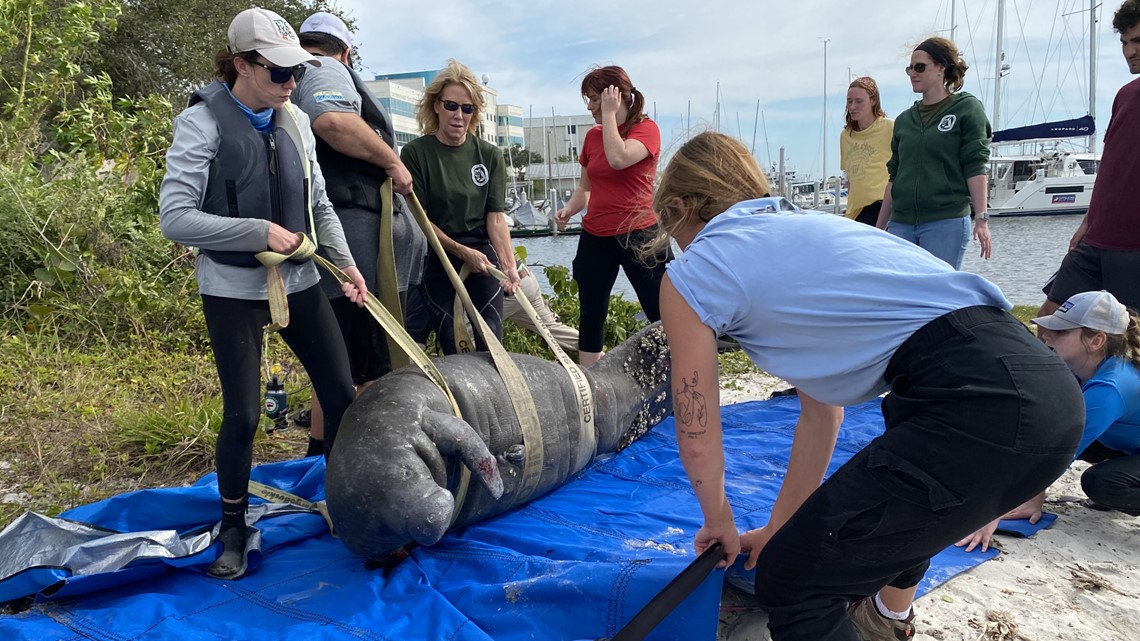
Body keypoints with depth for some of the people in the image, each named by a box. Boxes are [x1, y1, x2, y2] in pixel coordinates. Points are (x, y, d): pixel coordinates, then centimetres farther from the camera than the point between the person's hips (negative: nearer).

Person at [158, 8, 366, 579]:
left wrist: (346, 263, -3)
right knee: (242, 413, 0)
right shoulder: (202, 122, -11)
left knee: (341, 393, 7)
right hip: (234, 291, -5)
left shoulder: (294, 122, 3)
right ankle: (232, 529, 24)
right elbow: (174, 218, -16)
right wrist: (258, 232, -20)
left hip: (299, 282, 5)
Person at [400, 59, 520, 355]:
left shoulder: (489, 156, 4)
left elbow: (496, 217, -1)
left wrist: (509, 264, -16)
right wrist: (461, 251, -15)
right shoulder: (416, 153, -4)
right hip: (436, 262, -1)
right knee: (452, 349, -1)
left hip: (483, 258, 1)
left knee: (490, 346, -4)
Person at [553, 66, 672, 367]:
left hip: (639, 235, -6)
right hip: (595, 238, 6)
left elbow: (619, 159, -25)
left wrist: (609, 114, -14)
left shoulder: (646, 128, -5)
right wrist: (568, 209, 0)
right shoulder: (593, 136, 11)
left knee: (663, 316, -6)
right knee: (590, 316, 10)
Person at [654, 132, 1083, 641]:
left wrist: (719, 521, 32)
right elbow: (821, 410, 29)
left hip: (982, 405, -10)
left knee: (789, 581, 2)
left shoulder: (690, 277, 4)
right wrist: (784, 523, 37)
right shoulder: (801, 229, 26)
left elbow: (698, 437, 13)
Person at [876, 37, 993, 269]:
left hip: (947, 223, -4)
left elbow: (975, 167, -4)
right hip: (901, 224, 4)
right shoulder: (904, 119, 15)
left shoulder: (966, 108, 3)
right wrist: (879, 228, 14)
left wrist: (981, 218, -12)